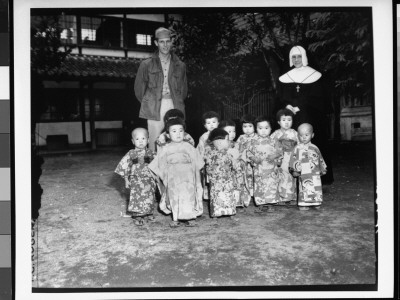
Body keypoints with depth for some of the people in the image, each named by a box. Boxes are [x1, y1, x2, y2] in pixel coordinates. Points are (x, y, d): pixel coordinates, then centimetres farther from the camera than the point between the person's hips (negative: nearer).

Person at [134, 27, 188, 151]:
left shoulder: (180, 65, 13)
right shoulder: (146, 64, 7)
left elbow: (183, 90, 20)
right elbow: (139, 89, 12)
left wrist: (178, 104, 12)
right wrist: (148, 104, 11)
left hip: (174, 108, 2)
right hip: (155, 110, -1)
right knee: (154, 143, -5)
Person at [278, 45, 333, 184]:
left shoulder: (314, 75, 4)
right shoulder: (285, 78, 13)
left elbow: (317, 99, -2)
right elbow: (282, 99, 8)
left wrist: (298, 107, -13)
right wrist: (288, 106, -14)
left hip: (312, 118, -2)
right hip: (293, 119, 2)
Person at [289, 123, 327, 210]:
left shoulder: (314, 148, 11)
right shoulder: (297, 148, 1)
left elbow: (320, 159, 19)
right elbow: (293, 160, -2)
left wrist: (323, 169, 19)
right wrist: (295, 170, -11)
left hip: (315, 174, 3)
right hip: (304, 174, -3)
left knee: (316, 189, 5)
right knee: (304, 189, -5)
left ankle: (316, 203, 18)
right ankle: (303, 204, 2)